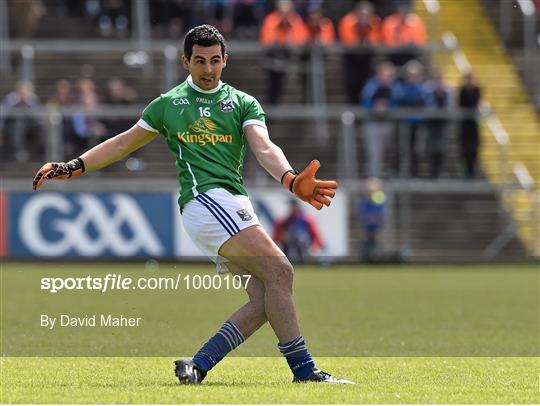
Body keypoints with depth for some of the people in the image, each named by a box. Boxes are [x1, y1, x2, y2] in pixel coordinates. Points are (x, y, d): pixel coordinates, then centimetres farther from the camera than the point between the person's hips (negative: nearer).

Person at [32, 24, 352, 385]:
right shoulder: (168, 104, 13)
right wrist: (73, 167, 19)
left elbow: (264, 148, -3)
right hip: (204, 199, -5)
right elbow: (125, 143, 25)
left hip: (235, 209, 5)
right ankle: (304, 370, -25)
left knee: (264, 299, -11)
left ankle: (198, 366, -4)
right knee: (279, 270, -21)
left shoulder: (244, 103, 14)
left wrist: (291, 179, -24)